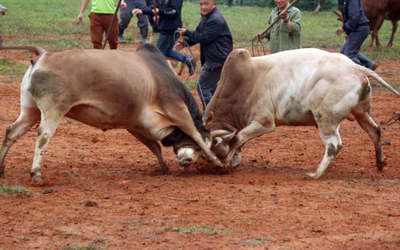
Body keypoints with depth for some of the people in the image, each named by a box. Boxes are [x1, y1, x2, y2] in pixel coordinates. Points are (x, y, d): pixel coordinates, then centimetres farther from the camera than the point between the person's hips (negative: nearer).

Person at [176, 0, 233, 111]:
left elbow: (205, 38, -22)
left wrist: (187, 33, -12)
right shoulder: (206, 17, 12)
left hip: (217, 59, -11)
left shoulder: (216, 20, -22)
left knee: (203, 87, -8)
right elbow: (198, 33, 12)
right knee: (211, 86, 24)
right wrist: (185, 42, -3)